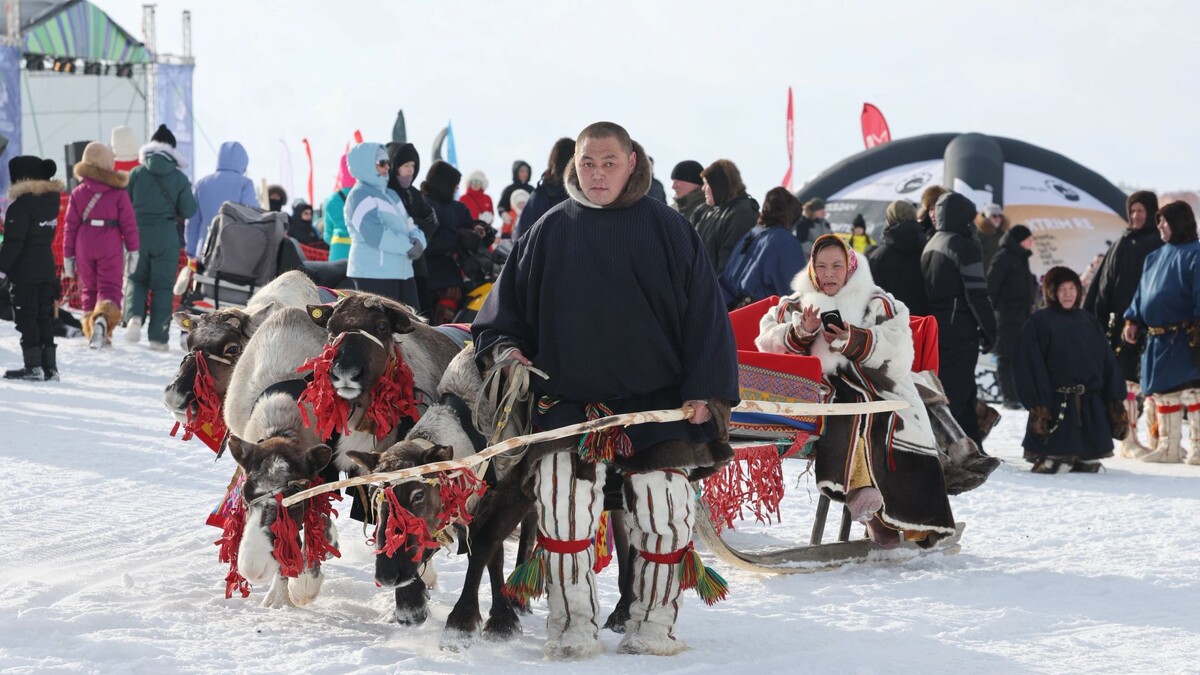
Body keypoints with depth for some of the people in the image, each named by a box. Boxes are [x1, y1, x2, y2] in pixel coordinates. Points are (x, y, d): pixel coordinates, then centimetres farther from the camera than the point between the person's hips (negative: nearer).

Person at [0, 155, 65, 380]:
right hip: (47, 268, 8)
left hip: (25, 271, -8)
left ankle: (33, 366, -5)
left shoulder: (21, 206, -16)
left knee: (26, 317, -3)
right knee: (44, 317, 11)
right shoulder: (52, 199, 9)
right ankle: (50, 366, 11)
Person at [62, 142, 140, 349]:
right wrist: (133, 250, 3)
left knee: (89, 288, 16)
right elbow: (128, 223, -4)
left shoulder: (78, 193, 3)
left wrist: (68, 256, 10)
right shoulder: (119, 192, -3)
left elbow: (70, 225, 5)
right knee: (109, 288, -3)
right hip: (110, 247, -2)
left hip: (84, 246, 2)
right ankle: (103, 319, -31)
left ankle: (91, 330, 13)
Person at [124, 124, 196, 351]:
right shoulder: (179, 178, -2)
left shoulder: (136, 174, -1)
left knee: (136, 279, 16)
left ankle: (134, 316, -11)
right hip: (166, 237, -1)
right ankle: (158, 338, 3)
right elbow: (189, 211, -2)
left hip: (138, 234, 1)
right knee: (163, 287, 6)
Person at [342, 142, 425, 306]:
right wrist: (408, 246, -16)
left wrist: (418, 241, -7)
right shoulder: (359, 196, -9)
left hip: (402, 271, 9)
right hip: (373, 273, -9)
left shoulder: (390, 194, 21)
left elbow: (409, 226, 17)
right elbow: (375, 235, -21)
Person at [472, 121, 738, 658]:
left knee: (663, 514, -2)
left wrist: (706, 390, -4)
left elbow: (704, 313, 3)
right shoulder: (550, 231, 9)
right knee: (562, 508, -13)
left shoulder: (666, 230, 5)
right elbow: (507, 304, 19)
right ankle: (573, 624, 0)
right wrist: (502, 348, 0)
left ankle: (652, 623, 14)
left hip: (657, 402, 0)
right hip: (568, 401, 0)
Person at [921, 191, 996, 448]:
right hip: (960, 330, -9)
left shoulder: (929, 247, 15)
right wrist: (989, 330, -7)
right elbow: (976, 294, -16)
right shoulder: (965, 247, -12)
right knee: (955, 392, -6)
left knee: (963, 391, 16)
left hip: (934, 329, 9)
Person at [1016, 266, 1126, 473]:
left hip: (1092, 407, 4)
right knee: (1051, 467, -14)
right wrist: (1038, 406, -16)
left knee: (1090, 464, 2)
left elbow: (1108, 363, 14)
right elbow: (1031, 368, -6)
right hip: (1056, 405, -4)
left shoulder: (1088, 321, 16)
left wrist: (1116, 401, 5)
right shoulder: (1038, 323, 1)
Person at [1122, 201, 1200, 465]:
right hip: (1158, 339, 8)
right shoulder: (1155, 257, 18)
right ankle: (1169, 447, 18)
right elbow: (1141, 293, 21)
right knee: (1163, 393, 11)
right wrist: (1133, 321, 10)